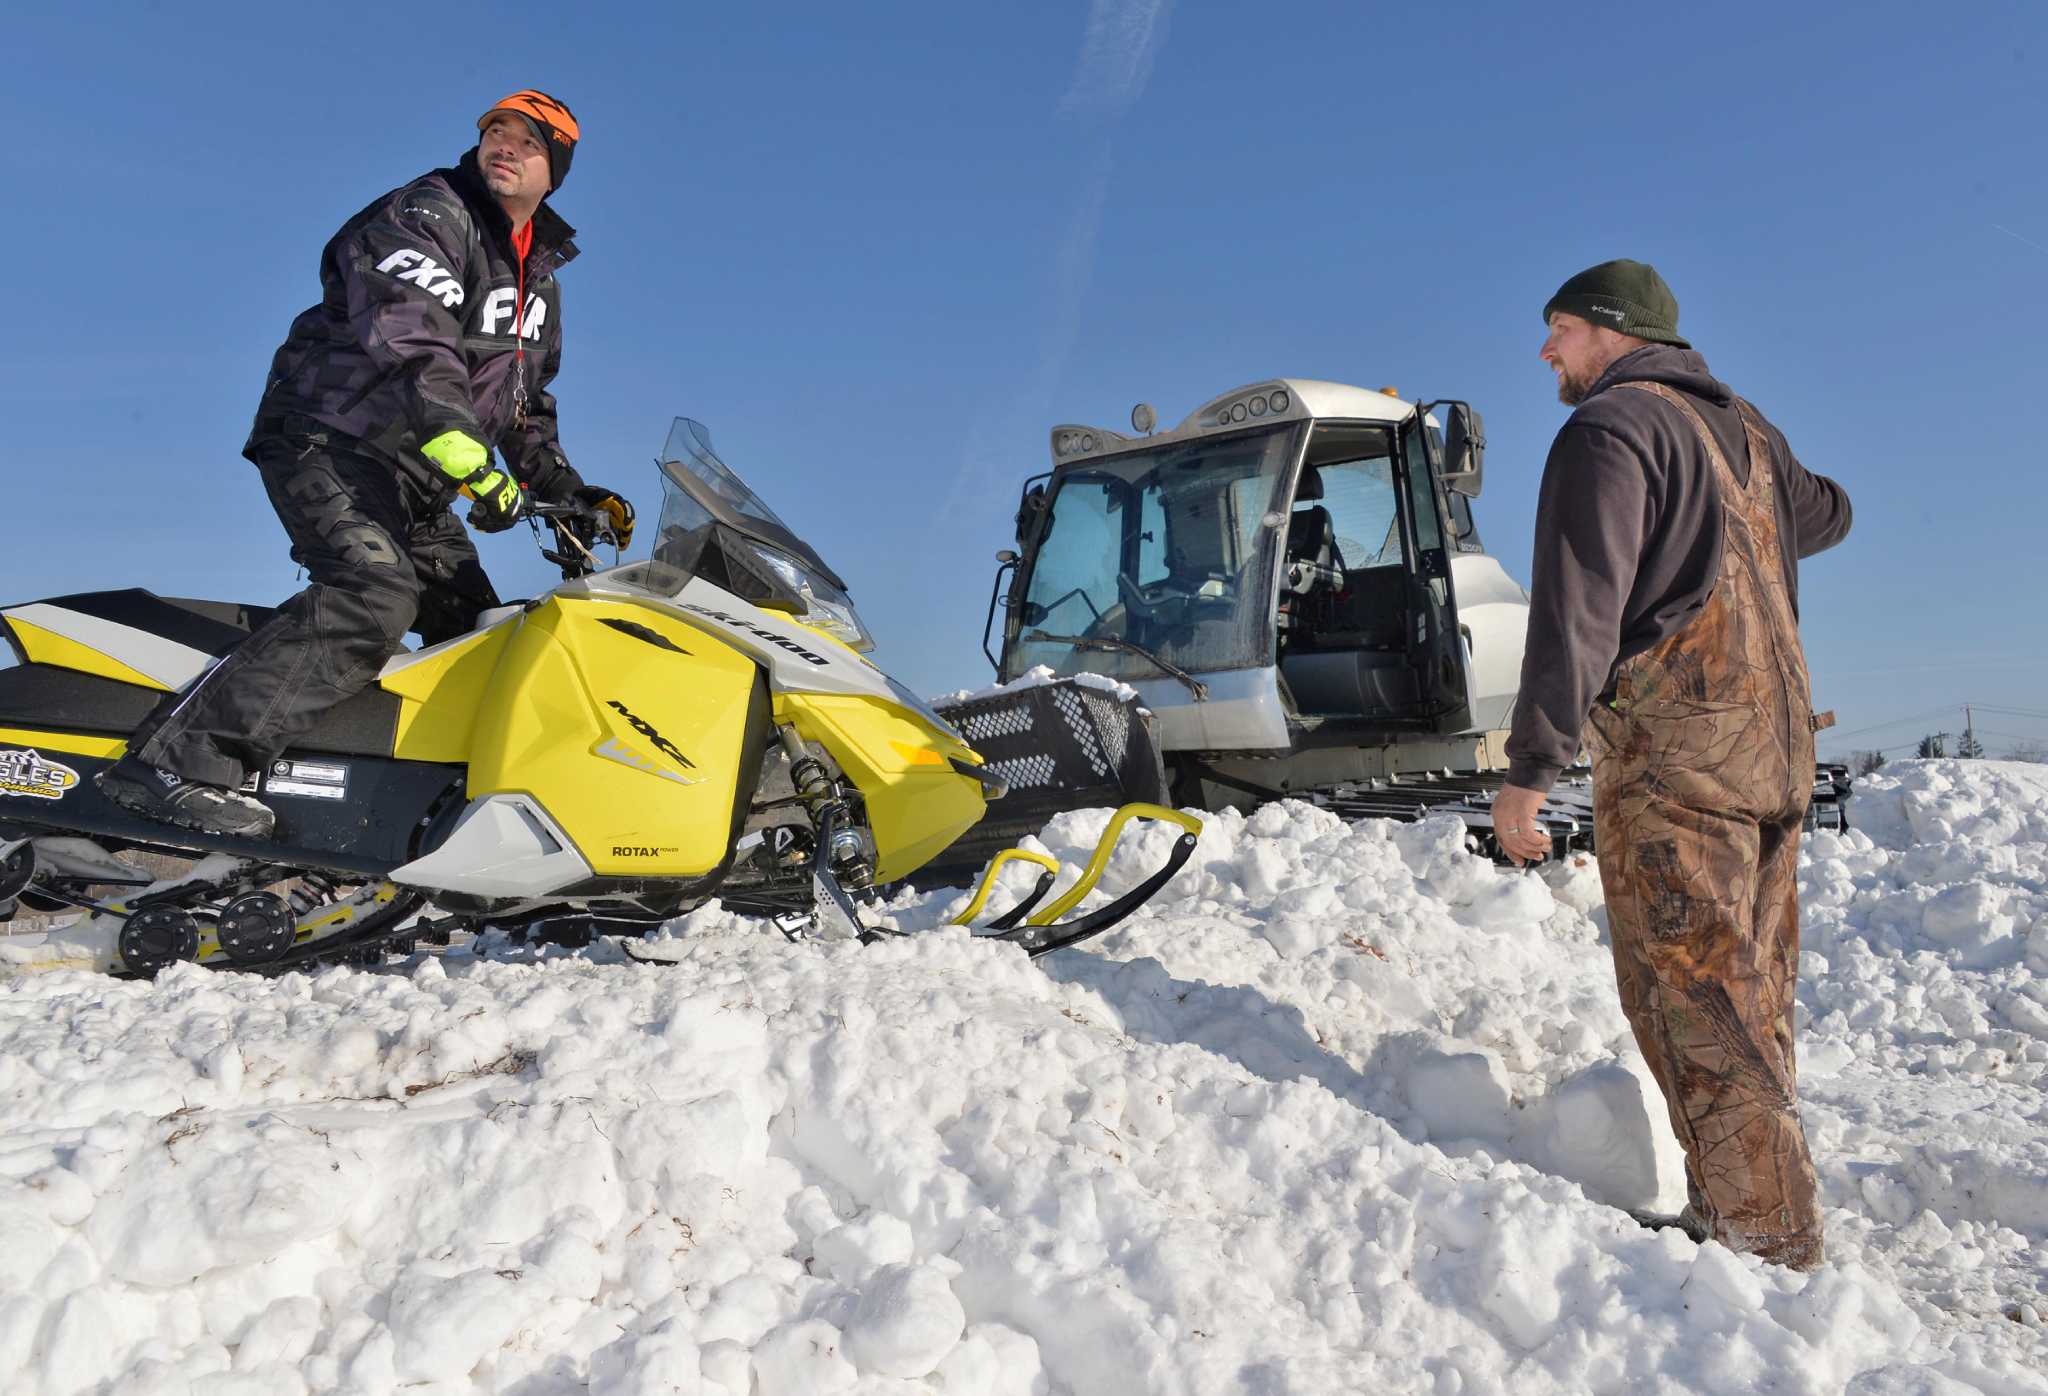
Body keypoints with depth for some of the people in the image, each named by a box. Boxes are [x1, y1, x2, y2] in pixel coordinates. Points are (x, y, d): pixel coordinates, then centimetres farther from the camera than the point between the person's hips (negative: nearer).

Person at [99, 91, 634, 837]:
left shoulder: (539, 278, 19)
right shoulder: (425, 217, -7)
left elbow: (524, 402, 26)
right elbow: (410, 343, -25)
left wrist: (566, 489, 11)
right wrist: (474, 463, -37)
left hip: (419, 485, 9)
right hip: (332, 443, -9)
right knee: (376, 595, -31)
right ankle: (180, 756, -33)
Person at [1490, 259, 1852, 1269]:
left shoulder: (1609, 428, -7)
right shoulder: (1744, 428, 19)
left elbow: (1576, 614, -17)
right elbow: (1826, 514, 40)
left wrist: (1527, 771, -16)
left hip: (1670, 744, -9)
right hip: (1774, 746, 9)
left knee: (1689, 992, -5)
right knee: (1750, 989, 12)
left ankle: (1760, 1232, -2)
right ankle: (1767, 1218, 19)